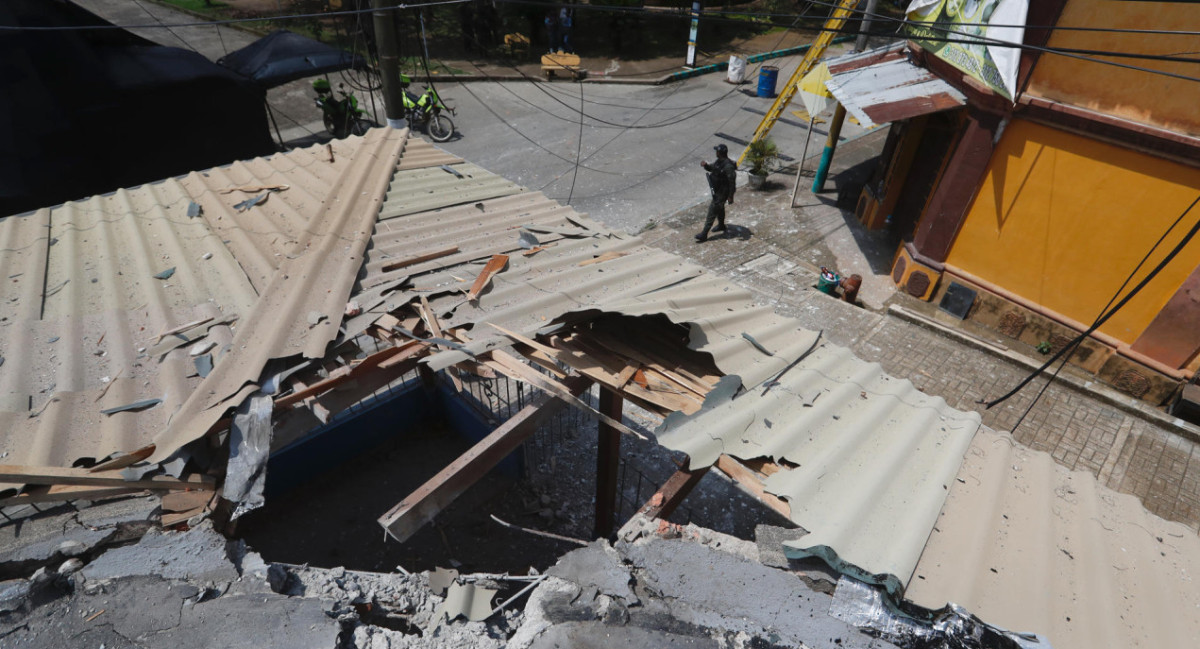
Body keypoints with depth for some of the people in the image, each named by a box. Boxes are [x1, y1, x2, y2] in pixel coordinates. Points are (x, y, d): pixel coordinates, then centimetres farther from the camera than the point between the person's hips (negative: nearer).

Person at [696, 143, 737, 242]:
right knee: (719, 208, 26)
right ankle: (721, 225, 49)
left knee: (712, 210, -7)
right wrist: (705, 165, -6)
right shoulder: (719, 161, -1)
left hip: (722, 193, -9)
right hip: (716, 190, 9)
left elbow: (732, 182, -25)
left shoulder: (728, 166, -28)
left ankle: (704, 235, -2)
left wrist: (730, 196, -22)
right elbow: (711, 168, 17)